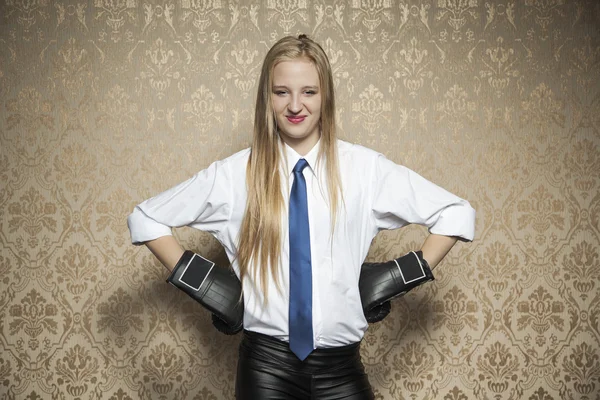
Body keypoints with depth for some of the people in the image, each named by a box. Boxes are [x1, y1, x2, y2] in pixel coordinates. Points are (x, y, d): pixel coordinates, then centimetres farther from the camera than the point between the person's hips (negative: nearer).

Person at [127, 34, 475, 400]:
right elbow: (146, 218, 8)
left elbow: (457, 213, 5)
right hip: (266, 364, 0)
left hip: (341, 367, 0)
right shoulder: (235, 174, -2)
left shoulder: (365, 169, -2)